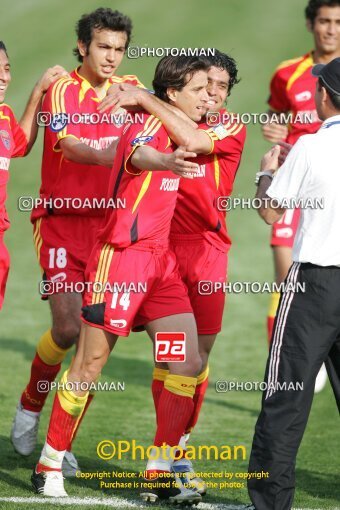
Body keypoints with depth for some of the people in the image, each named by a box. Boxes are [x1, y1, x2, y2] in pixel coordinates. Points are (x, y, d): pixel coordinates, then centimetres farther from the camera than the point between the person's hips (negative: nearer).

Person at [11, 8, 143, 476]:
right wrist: (116, 156, -40)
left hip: (110, 223, 4)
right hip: (62, 221, -4)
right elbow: (69, 145, -23)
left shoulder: (131, 90, 8)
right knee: (69, 328, -12)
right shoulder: (62, 91, -8)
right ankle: (30, 407, 15)